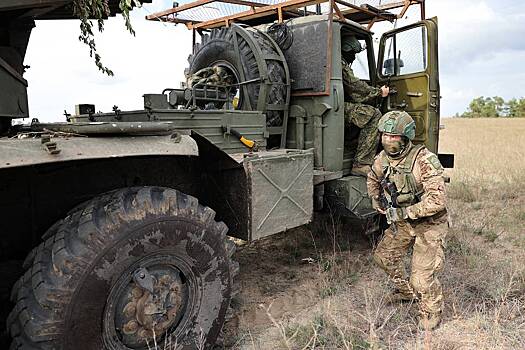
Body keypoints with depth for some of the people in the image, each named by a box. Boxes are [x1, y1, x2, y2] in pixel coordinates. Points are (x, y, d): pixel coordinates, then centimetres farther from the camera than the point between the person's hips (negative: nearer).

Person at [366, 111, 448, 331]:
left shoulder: (424, 160, -28)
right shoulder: (382, 159, -6)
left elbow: (437, 201, -32)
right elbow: (373, 180, 19)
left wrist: (405, 212, -26)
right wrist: (377, 201, 9)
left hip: (429, 223, -7)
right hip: (402, 222, 7)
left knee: (422, 275, -9)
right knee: (383, 256, 14)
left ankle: (432, 312, 21)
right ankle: (406, 291, 40)